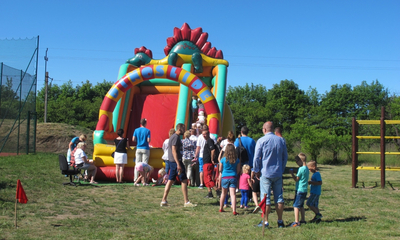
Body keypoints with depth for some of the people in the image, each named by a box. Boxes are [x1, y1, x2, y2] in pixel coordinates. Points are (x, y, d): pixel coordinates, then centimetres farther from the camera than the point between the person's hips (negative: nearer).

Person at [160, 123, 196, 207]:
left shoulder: (173, 137, 18)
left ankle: (164, 201, 9)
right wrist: (178, 164, -24)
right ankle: (186, 202, -2)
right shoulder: (176, 137, -13)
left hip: (172, 162, 10)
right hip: (176, 161, -10)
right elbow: (174, 151, -21)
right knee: (184, 180, -5)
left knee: (170, 181, 9)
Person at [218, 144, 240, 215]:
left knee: (223, 193, 17)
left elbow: (220, 170, 5)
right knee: (233, 194, -4)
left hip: (224, 177, 1)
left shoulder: (223, 159, -5)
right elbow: (238, 170, 4)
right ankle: (234, 211, -12)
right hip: (233, 178, 0)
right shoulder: (237, 160, -3)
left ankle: (221, 208, 30)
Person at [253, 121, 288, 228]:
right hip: (278, 173, 4)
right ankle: (280, 221, 14)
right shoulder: (281, 140, 6)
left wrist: (256, 171, 3)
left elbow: (256, 158, -8)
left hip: (265, 173, -4)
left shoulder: (261, 140, -8)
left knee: (266, 198, 1)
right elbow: (285, 157, 12)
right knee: (279, 197, 10)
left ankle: (265, 221, 3)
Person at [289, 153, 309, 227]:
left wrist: (292, 173, 0)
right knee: (301, 205, 19)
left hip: (300, 190, -10)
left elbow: (296, 179, -12)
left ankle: (296, 222, -10)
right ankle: (303, 220, 25)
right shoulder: (306, 168, 12)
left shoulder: (301, 169, -16)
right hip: (304, 190, 10)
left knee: (296, 205, -8)